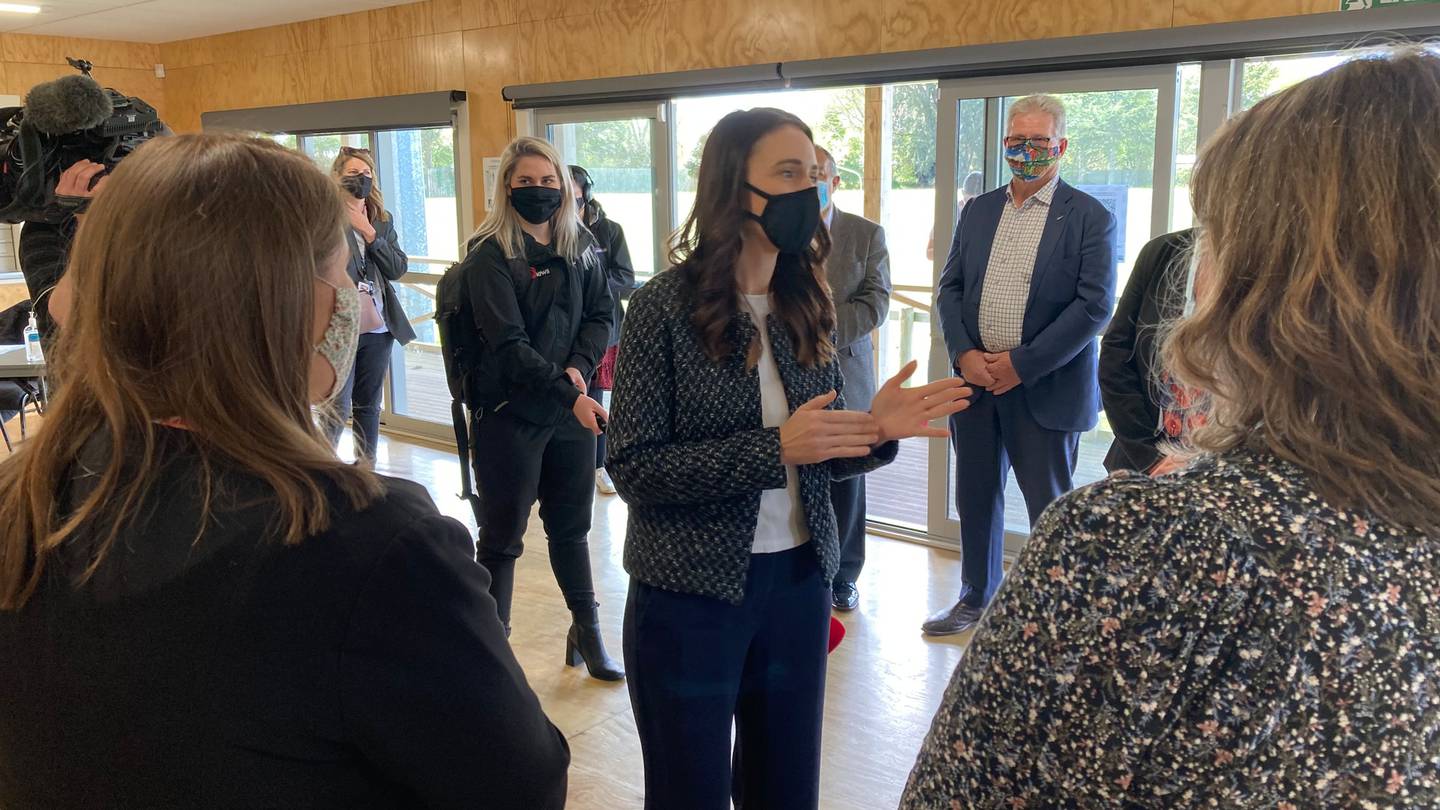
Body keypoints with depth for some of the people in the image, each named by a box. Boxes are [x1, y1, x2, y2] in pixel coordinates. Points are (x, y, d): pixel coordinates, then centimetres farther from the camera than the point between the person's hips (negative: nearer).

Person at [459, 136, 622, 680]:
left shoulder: (581, 246, 6)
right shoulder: (490, 254, -10)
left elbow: (600, 315, 8)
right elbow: (509, 343, -17)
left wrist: (579, 368, -10)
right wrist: (568, 394, -24)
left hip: (574, 407, 5)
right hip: (510, 412, -4)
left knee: (571, 527, 16)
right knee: (502, 537, 7)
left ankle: (588, 635, 29)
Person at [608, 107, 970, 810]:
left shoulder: (807, 305, 2)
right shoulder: (664, 308, -14)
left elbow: (819, 455, 7)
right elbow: (633, 468, -17)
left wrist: (874, 430, -14)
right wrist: (772, 447, -26)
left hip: (797, 583, 5)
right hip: (689, 596, -4)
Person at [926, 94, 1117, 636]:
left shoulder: (1090, 218, -5)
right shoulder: (977, 211, 11)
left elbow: (1094, 306, -11)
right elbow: (950, 288, 10)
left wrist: (1021, 364, -15)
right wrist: (965, 354, -7)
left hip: (1044, 389, -5)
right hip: (976, 381, 5)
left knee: (1050, 508, 5)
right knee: (975, 498, 15)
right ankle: (977, 598, 32)